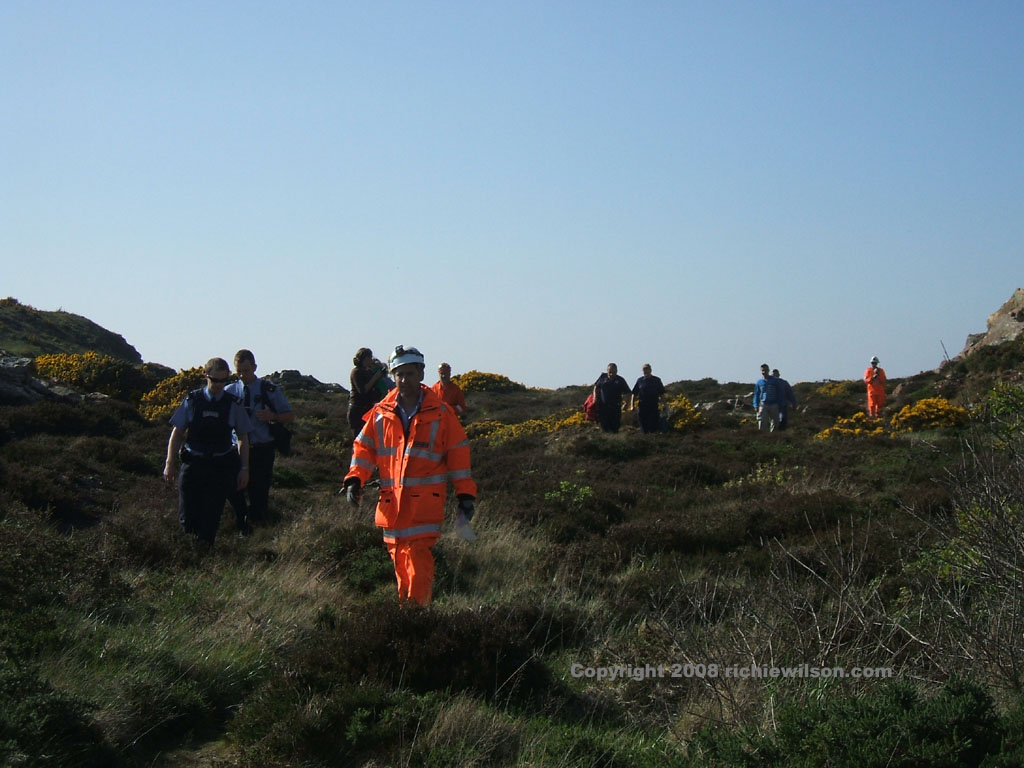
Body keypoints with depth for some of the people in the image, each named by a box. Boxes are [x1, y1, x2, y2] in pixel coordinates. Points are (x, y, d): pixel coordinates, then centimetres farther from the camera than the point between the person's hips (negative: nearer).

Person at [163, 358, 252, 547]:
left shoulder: (234, 405, 1)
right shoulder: (192, 400, 1)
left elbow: (243, 438, 8)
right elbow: (177, 433, 5)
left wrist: (244, 468, 3)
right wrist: (170, 464, 0)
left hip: (220, 467, 0)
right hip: (192, 464, 0)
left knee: (211, 517, 0)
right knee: (187, 517, 1)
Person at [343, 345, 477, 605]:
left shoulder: (441, 413, 2)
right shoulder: (381, 413, 8)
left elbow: (458, 453, 5)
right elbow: (364, 447, 13)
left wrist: (465, 494, 2)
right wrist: (354, 479, -2)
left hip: (425, 504, -3)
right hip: (391, 502, 3)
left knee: (418, 563, -14)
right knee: (400, 564, 9)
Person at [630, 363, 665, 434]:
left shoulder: (657, 380, 8)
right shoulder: (640, 380, 8)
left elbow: (662, 394, 9)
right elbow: (634, 394, 10)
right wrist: (632, 405, 0)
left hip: (654, 407, -1)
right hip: (643, 406, 1)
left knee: (654, 427, -7)